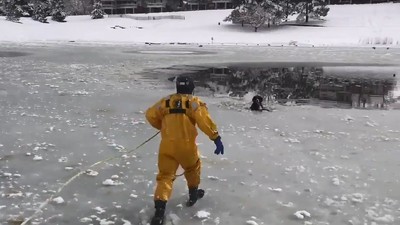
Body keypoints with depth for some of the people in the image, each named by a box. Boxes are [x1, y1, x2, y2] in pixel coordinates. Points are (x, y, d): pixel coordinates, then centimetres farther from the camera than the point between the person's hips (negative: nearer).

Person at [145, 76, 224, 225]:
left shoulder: (166, 101, 11)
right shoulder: (194, 101, 2)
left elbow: (150, 115, 8)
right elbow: (203, 119, -12)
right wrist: (216, 137, -13)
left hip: (167, 145, 2)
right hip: (186, 145, -2)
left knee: (165, 175, 5)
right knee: (193, 168, 28)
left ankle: (160, 208, -12)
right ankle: (193, 194, 44)